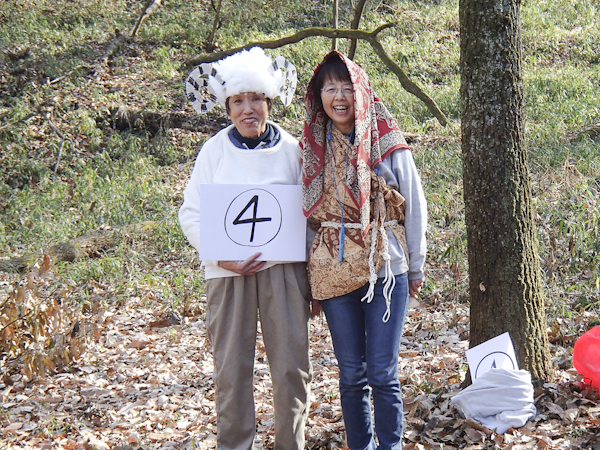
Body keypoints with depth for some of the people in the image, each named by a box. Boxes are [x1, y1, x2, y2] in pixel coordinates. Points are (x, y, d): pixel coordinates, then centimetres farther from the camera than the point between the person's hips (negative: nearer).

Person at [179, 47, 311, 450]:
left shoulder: (291, 149, 5)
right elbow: (191, 214, 4)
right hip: (228, 272, 0)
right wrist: (221, 255, -12)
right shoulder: (214, 150, 3)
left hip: (283, 269, 0)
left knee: (292, 366, 2)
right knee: (231, 369, 4)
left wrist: (312, 277, 5)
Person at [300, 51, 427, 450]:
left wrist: (416, 268, 6)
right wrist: (311, 267, 10)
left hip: (384, 269, -3)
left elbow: (415, 209, 4)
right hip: (333, 273, 3)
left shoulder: (389, 146, -3)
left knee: (382, 373, -3)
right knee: (351, 375, 9)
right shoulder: (312, 149, 5)